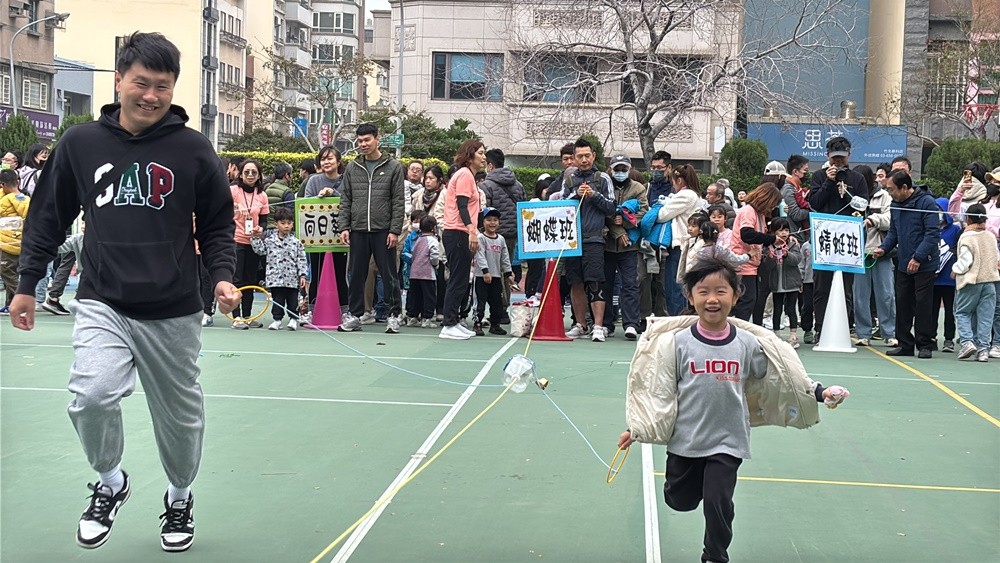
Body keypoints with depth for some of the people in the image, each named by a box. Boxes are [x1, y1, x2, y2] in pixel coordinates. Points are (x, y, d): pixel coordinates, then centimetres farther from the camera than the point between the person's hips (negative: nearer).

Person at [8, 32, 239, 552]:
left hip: (173, 312, 0)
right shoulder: (79, 144, 2)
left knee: (180, 416, 11)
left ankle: (180, 497, 40)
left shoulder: (193, 149, -2)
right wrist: (27, 284, 11)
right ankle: (110, 483, 8)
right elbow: (49, 218, 12)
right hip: (102, 303, 0)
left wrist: (223, 276, -9)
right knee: (92, 395, -22)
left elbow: (217, 225, 6)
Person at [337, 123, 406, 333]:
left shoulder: (393, 167, 1)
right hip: (358, 231, 3)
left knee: (389, 274, 1)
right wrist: (344, 226, 1)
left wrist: (395, 230, -9)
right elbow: (345, 200, 12)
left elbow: (399, 202, -2)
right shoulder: (352, 168, 10)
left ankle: (393, 315, 9)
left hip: (383, 231, -3)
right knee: (356, 275, 7)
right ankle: (355, 315, 16)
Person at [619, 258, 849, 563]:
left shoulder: (748, 343, -6)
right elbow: (659, 390, -6)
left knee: (718, 503, -5)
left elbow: (779, 377, 7)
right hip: (684, 438, 1)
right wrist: (636, 429, -11)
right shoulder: (677, 342, -10)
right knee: (681, 502, 15)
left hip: (728, 440, 0)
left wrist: (819, 392, 3)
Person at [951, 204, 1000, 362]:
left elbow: (965, 260, -16)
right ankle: (983, 349, 2)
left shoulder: (966, 238, -13)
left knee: (962, 313, 8)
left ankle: (967, 341, -9)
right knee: (985, 316, 5)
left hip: (972, 281, -5)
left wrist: (956, 270, 0)